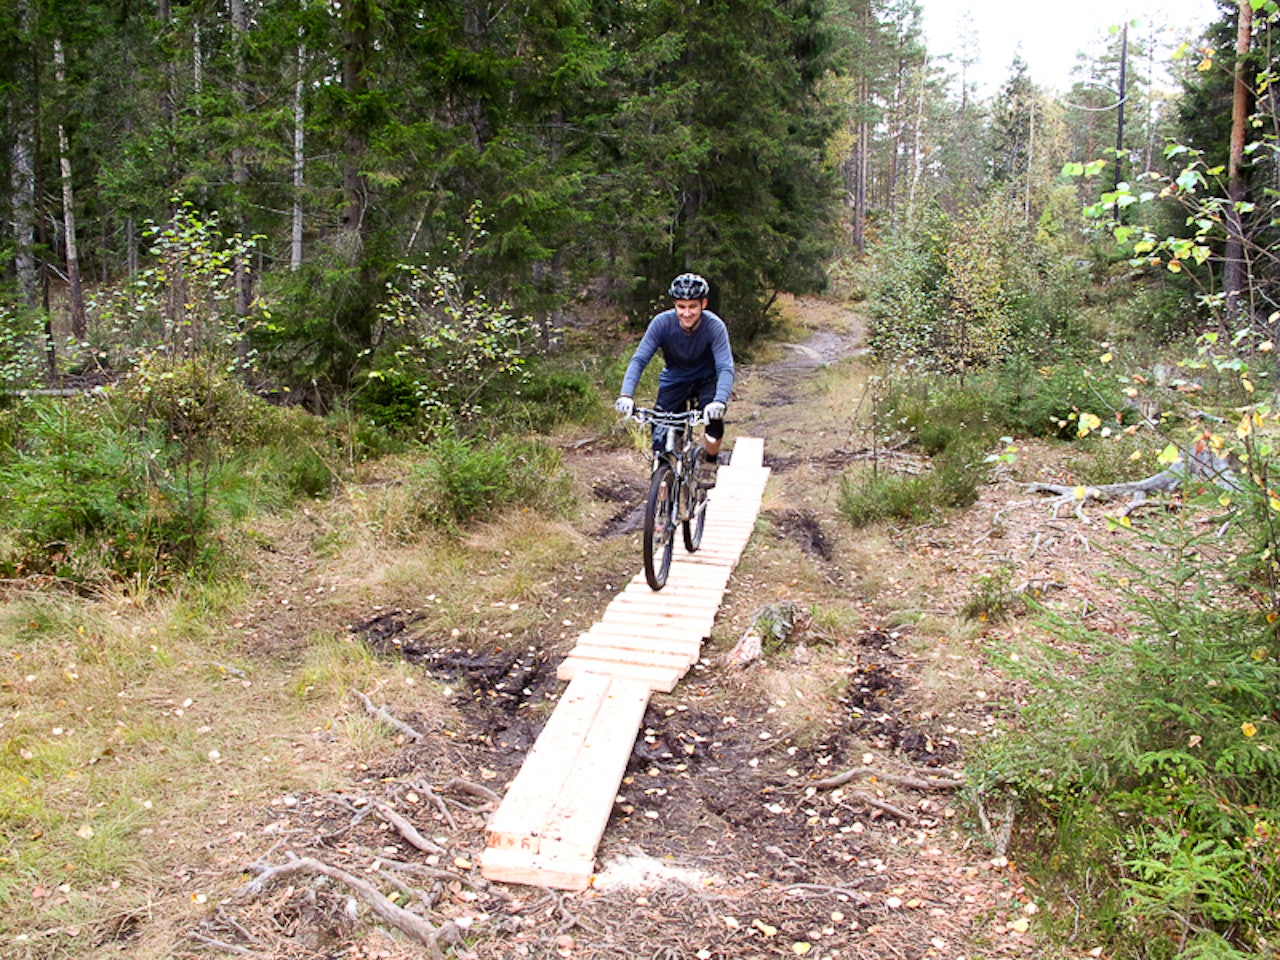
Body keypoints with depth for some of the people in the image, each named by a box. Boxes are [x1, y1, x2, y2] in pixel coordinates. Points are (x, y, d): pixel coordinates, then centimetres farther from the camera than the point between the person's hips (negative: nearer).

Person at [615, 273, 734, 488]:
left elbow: (725, 368, -34)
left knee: (715, 421, -28)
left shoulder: (715, 327, -26)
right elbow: (639, 359, -28)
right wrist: (626, 394, -45)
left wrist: (719, 401, -53)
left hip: (706, 381, -1)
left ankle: (708, 464, 1)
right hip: (674, 380, 1)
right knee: (660, 437, -14)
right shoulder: (663, 323, -24)